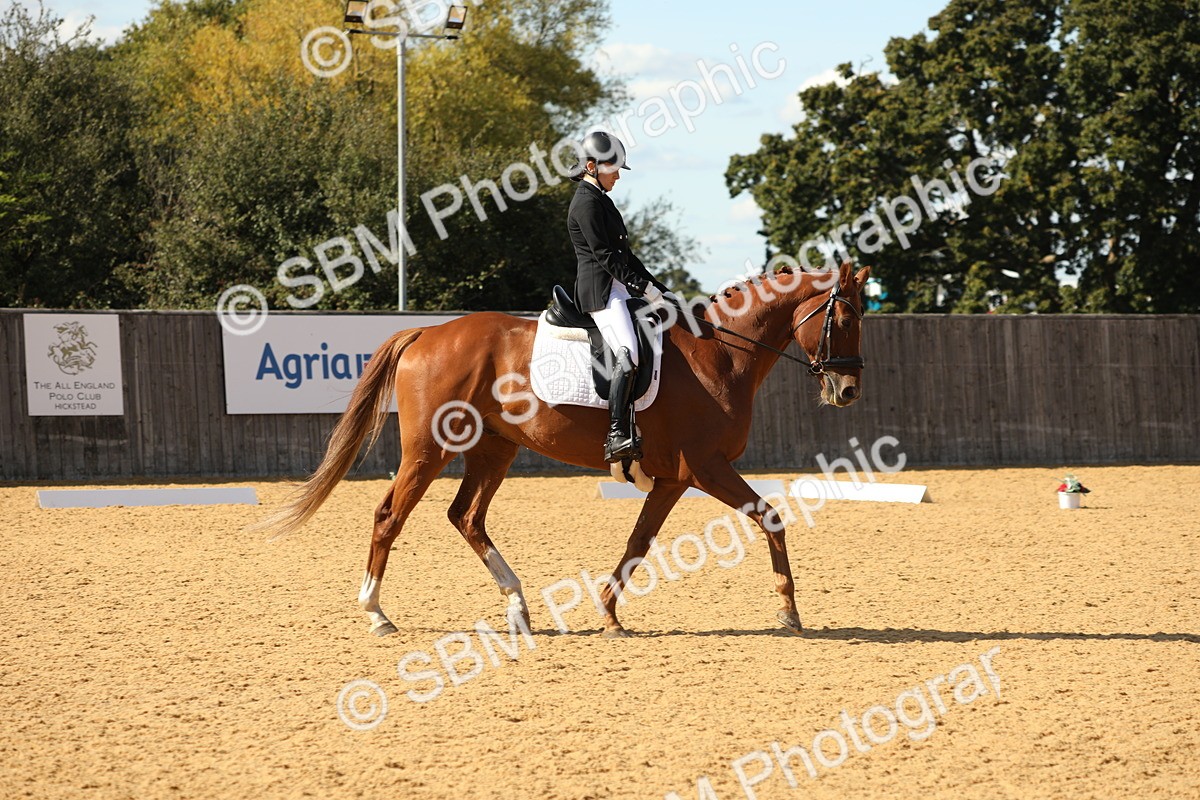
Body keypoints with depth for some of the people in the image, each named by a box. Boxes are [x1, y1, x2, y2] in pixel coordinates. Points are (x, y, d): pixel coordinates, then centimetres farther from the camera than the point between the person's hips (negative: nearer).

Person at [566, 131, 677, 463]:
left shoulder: (600, 200, 21)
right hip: (599, 288, -11)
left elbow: (623, 253, 23)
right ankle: (618, 436, -34)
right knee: (628, 354, -26)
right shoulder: (587, 203, -10)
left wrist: (658, 289, 18)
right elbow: (605, 256, -16)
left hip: (618, 287, 11)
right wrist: (645, 288, -16)